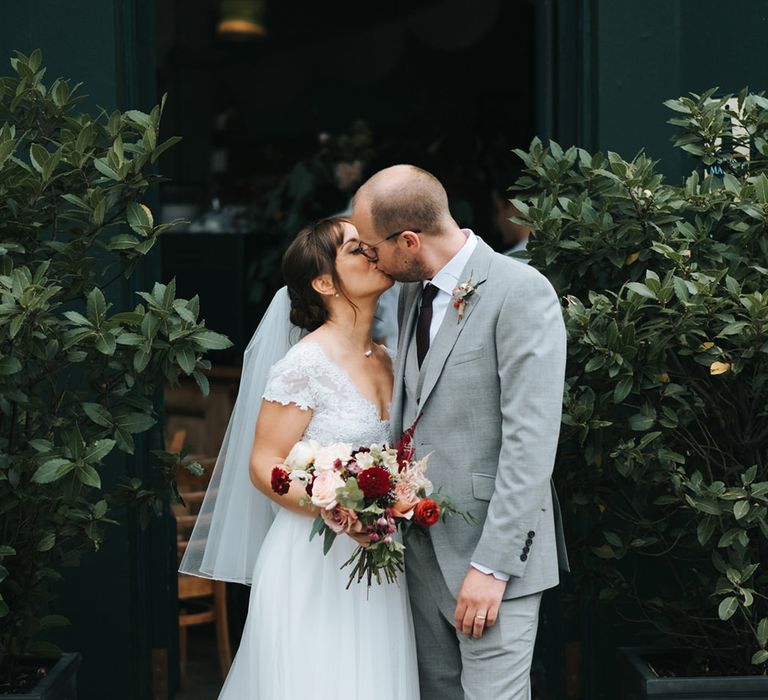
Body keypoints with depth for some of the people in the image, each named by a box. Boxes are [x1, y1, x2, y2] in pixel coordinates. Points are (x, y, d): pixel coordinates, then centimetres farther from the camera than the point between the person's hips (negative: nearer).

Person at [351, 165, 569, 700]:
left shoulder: (521, 292, -14)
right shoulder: (414, 292, 12)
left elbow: (530, 443, -18)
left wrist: (492, 566, -20)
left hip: (494, 554, -7)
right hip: (423, 545, 8)